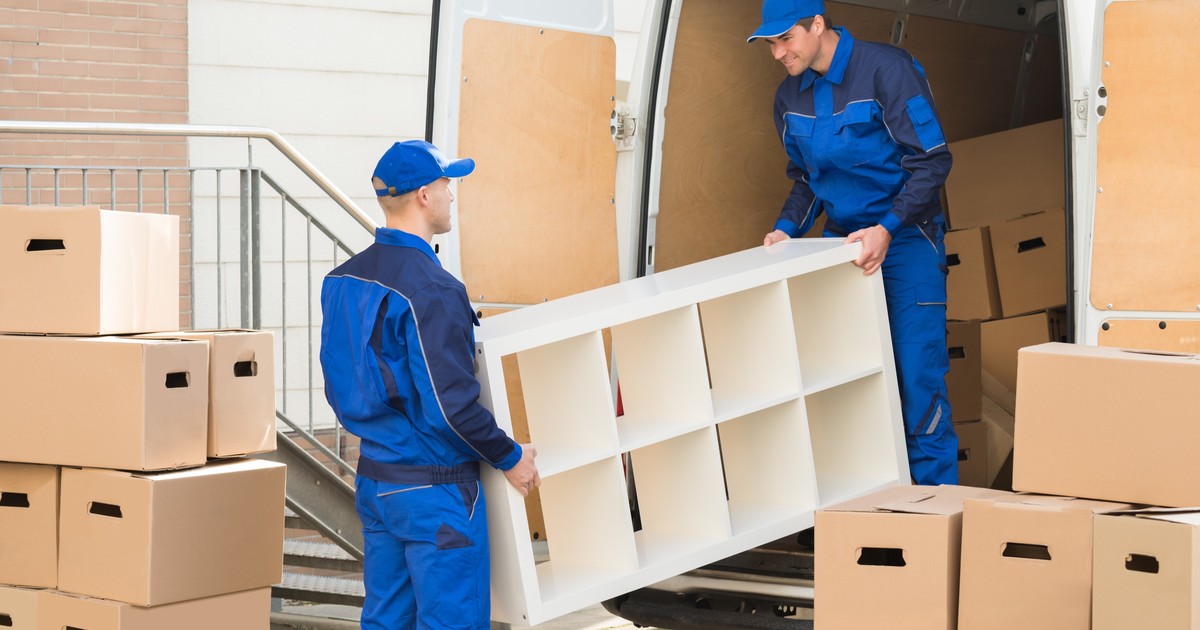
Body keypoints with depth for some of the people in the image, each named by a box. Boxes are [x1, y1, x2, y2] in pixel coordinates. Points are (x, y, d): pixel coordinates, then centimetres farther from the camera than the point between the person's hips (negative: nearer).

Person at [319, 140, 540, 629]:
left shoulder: (343, 280, 6)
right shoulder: (432, 290, -21)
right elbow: (452, 405, -22)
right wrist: (511, 459, -8)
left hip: (373, 478, 9)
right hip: (435, 491, -8)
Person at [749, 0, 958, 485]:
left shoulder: (887, 70, -15)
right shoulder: (791, 96, 5)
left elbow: (931, 162, -16)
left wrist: (887, 229, -25)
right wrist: (787, 228, 0)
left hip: (905, 240, -6)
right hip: (842, 244, 6)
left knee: (917, 376, -8)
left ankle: (935, 496, 0)